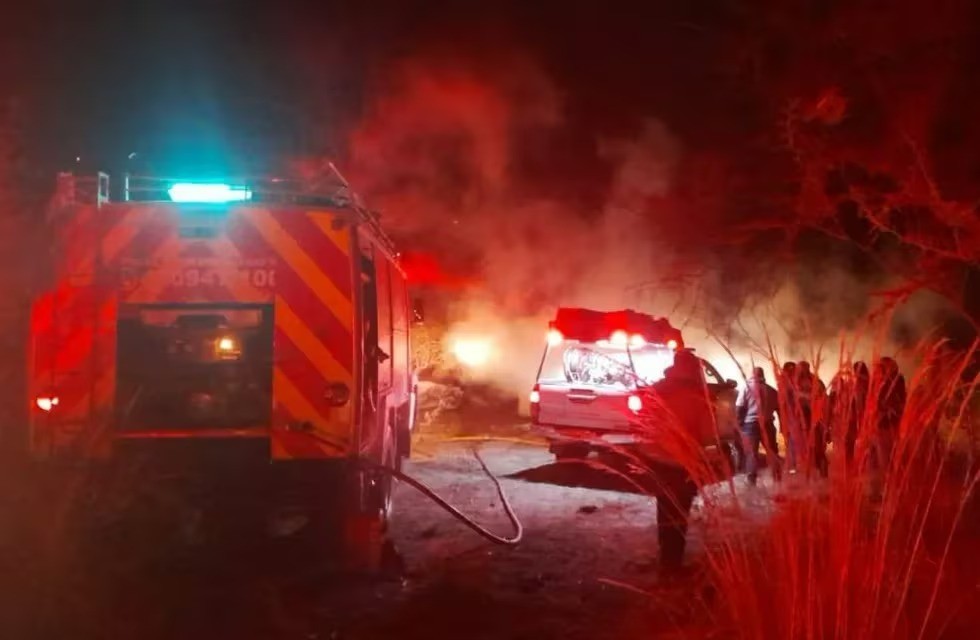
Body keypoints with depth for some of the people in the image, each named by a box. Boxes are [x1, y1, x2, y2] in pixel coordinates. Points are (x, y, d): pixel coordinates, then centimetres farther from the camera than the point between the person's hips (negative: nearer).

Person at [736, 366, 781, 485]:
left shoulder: (747, 388, -2)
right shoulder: (771, 390, 9)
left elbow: (739, 408, -8)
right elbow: (779, 408, 11)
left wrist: (740, 423, 1)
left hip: (751, 424, -3)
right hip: (767, 424, 3)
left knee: (751, 453, 0)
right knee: (772, 451, 13)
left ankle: (752, 480, -7)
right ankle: (777, 477, 15)